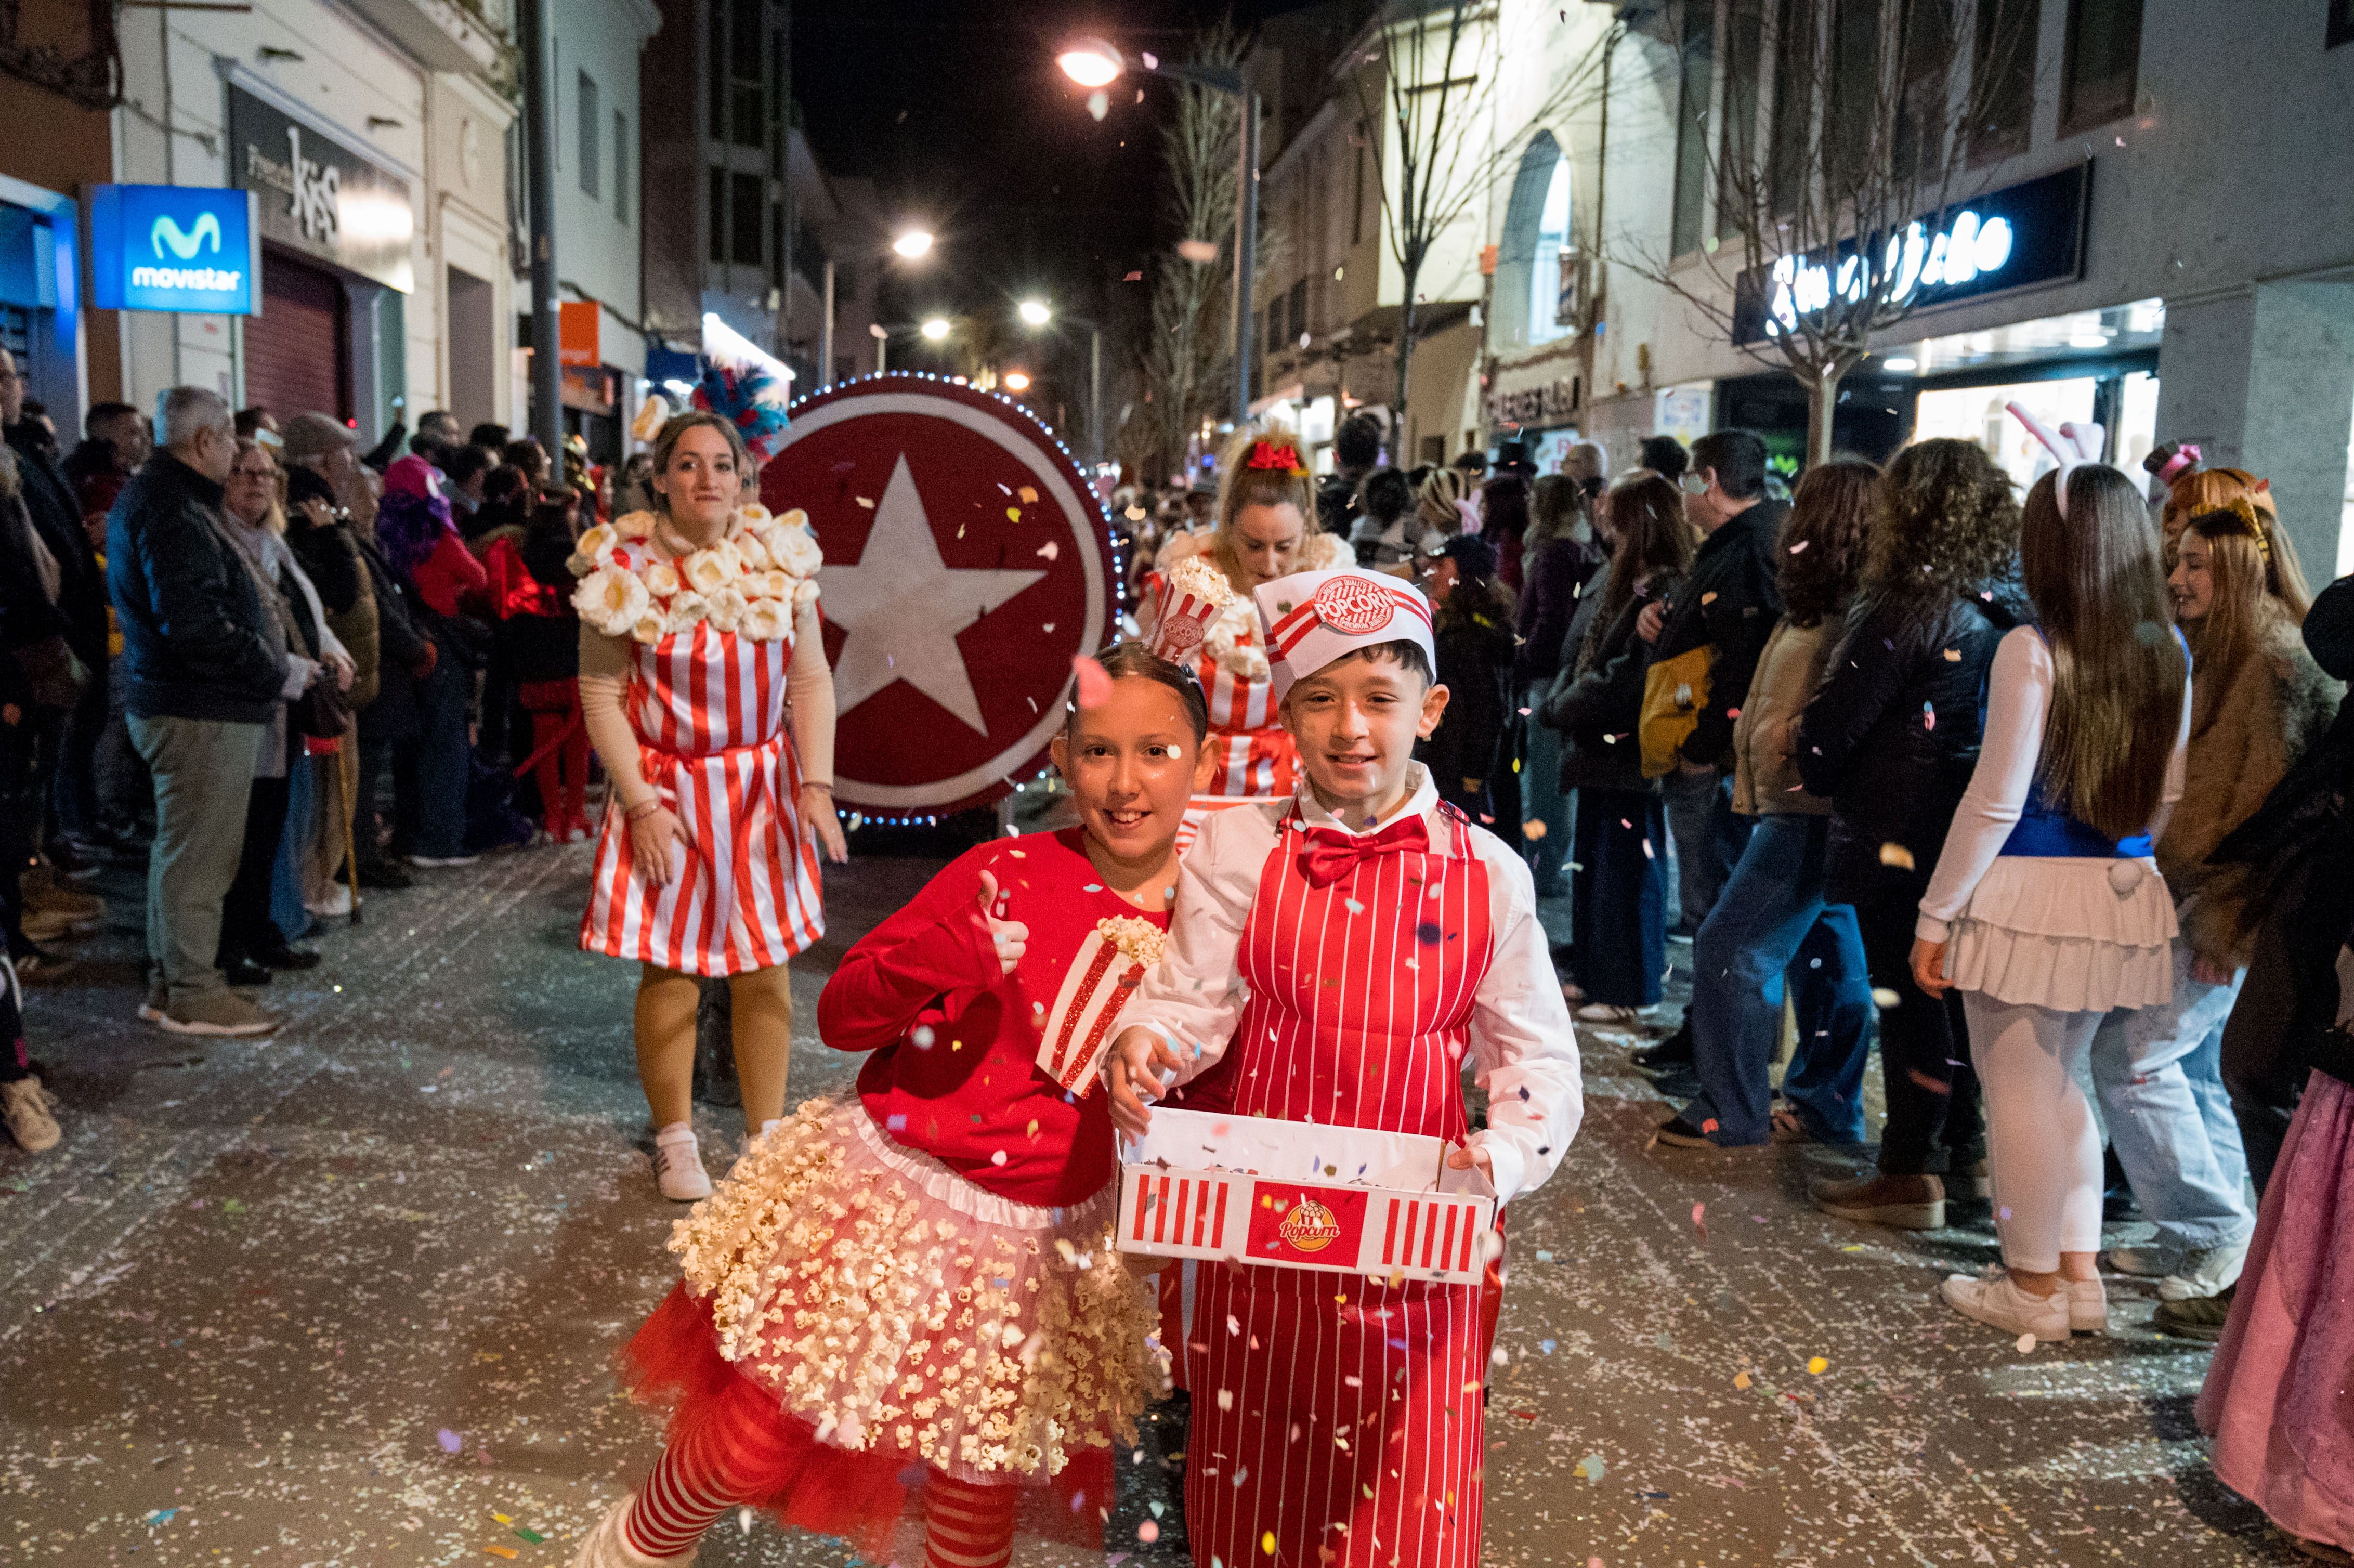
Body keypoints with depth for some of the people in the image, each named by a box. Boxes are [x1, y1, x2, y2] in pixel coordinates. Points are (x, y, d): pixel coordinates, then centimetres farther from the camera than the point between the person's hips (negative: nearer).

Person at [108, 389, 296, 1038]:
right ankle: (193, 995, 6)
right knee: (198, 854, -2)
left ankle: (170, 976, 30)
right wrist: (276, 673, -17)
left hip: (172, 699, 11)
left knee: (181, 847, 19)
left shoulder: (147, 496, 16)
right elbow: (196, 625, -27)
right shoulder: (173, 511, -18)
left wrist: (276, 660, 12)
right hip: (203, 712, -11)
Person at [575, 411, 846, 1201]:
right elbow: (601, 692, -6)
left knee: (765, 967, 6)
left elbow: (812, 681, 3)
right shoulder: (624, 568, -7)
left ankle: (768, 1131, 22)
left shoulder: (782, 559, 0)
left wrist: (816, 784, -7)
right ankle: (675, 1141, 21)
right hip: (665, 794, -2)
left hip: (764, 792, 2)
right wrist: (641, 803, -12)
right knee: (669, 970, 2)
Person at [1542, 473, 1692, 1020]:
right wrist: (1561, 700, -2)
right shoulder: (1619, 581, 11)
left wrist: (1558, 708, -8)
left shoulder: (1664, 595, -19)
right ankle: (1594, 974, 30)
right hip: (1599, 749, 10)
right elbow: (1581, 653, 15)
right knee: (1592, 865, 17)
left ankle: (1630, 990, 12)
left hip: (1631, 757, -10)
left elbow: (1620, 680, -20)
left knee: (1627, 870, 0)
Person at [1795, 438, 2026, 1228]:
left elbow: (1836, 720, -14)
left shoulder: (1908, 607, -18)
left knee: (1908, 993, 1)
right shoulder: (2013, 607, 4)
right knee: (1956, 984, 18)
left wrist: (1816, 770, 6)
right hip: (1978, 836, 7)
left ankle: (1908, 1174, 10)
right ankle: (1968, 1150, 30)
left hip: (1901, 835, -7)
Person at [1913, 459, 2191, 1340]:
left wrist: (1936, 915, -9)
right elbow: (2166, 797, 11)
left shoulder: (2032, 650, -15)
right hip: (2123, 903, 7)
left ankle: (2033, 1290, 18)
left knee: (2019, 1091, 7)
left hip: (2029, 895, -7)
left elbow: (1997, 799, -15)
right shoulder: (2168, 656, 4)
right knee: (2061, 1081, 21)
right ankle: (2079, 1274, 27)